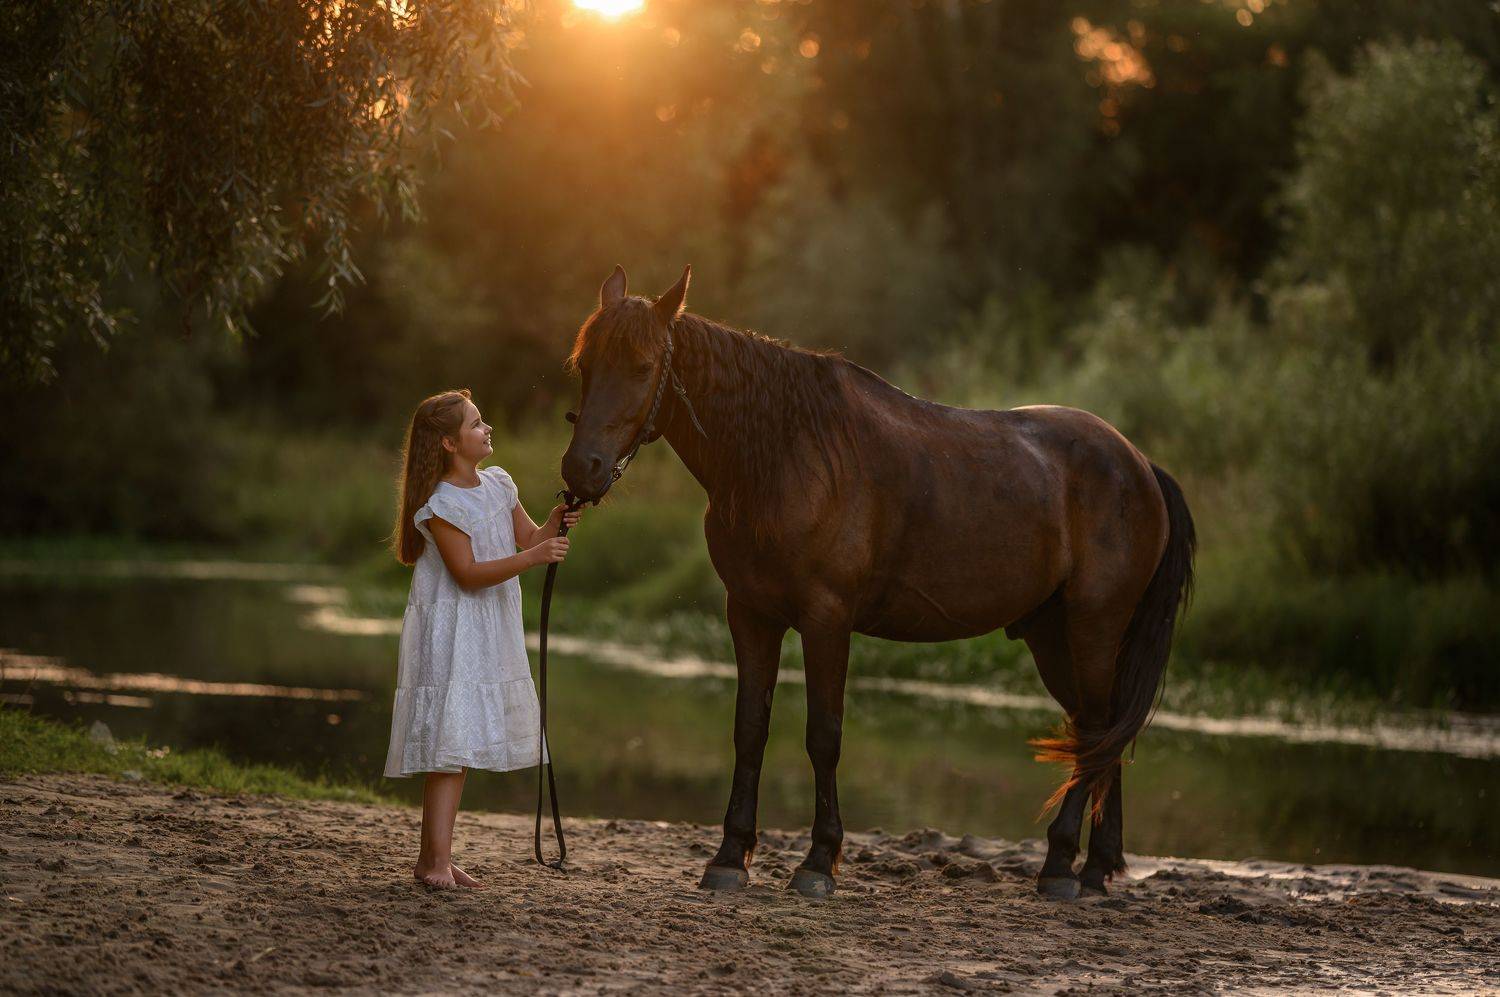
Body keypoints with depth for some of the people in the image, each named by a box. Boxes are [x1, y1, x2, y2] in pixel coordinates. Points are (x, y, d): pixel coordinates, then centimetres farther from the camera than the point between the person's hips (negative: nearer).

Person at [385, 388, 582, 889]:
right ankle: (436, 858, -11)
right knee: (450, 739, -11)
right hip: (450, 635, -8)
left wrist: (554, 524, -5)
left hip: (490, 635, 8)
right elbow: (468, 574, -21)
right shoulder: (440, 505, -16)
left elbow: (527, 537, 16)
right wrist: (533, 557, -29)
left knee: (466, 743, 8)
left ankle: (433, 858, 13)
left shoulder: (499, 484, 7)